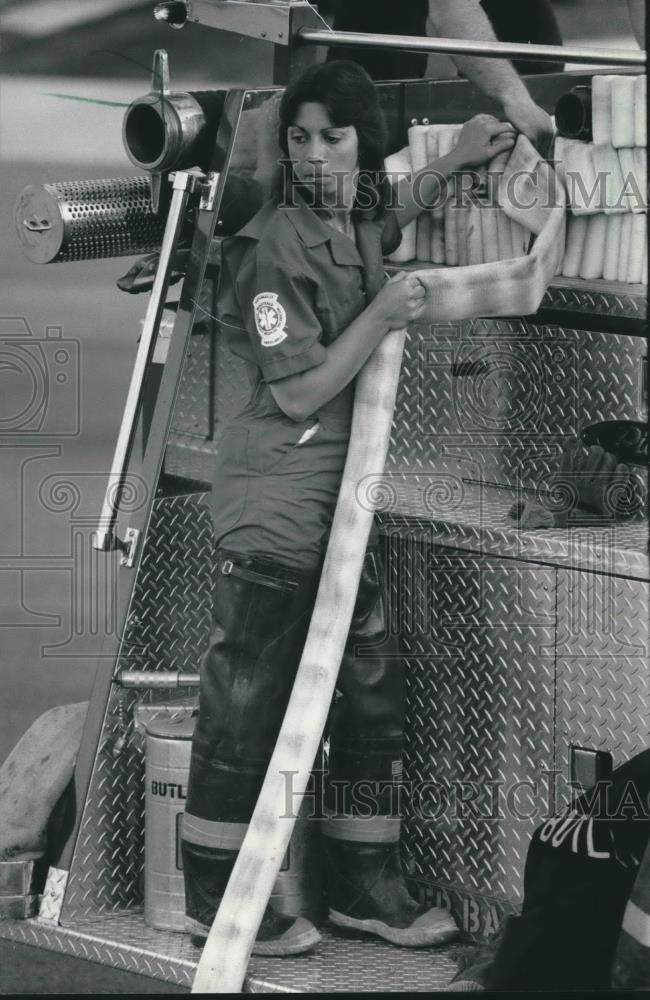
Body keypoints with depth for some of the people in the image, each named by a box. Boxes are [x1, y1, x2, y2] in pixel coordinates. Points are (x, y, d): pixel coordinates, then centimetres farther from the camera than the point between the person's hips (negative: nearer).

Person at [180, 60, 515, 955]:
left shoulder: (356, 222, 8)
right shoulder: (275, 244, -18)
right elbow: (298, 392, -20)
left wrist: (455, 164, 29)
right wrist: (382, 315, -14)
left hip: (343, 495, 9)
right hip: (273, 502, -9)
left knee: (370, 694, 13)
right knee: (247, 704, -3)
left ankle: (367, 888, 23)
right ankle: (217, 902, 5)